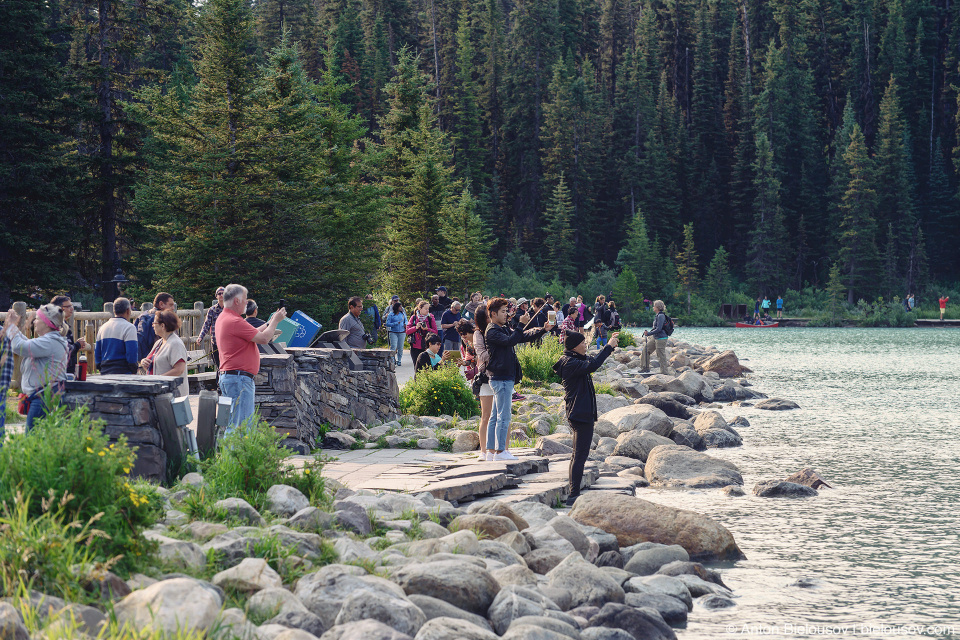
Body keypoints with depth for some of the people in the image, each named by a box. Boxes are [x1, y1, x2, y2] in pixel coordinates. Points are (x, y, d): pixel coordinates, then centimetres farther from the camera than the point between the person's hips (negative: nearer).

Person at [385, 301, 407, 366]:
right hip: (393, 333, -3)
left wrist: (405, 324, -7)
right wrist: (396, 323, -16)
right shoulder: (391, 315, -2)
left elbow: (406, 320, 16)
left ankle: (399, 360, 15)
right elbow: (388, 324, -5)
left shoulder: (403, 314, 8)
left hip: (402, 333, 3)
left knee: (400, 348, 4)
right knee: (393, 347, -12)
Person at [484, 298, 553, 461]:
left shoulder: (505, 329, 17)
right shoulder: (492, 332, -12)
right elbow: (510, 341, -27)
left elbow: (524, 337, 16)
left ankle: (492, 449, 14)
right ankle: (500, 451, -10)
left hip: (506, 378, 10)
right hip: (501, 379, -10)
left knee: (496, 416, 11)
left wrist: (543, 330, 5)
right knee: (503, 416, -10)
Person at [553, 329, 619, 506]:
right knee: (580, 454, -11)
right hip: (580, 414, -11)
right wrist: (608, 347, -24)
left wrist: (611, 345, 17)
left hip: (582, 414, 11)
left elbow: (593, 361, 28)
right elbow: (592, 365, -31)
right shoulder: (569, 363, -16)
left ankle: (573, 494, 23)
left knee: (578, 453, 16)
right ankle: (574, 496, -11)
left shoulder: (576, 360, 14)